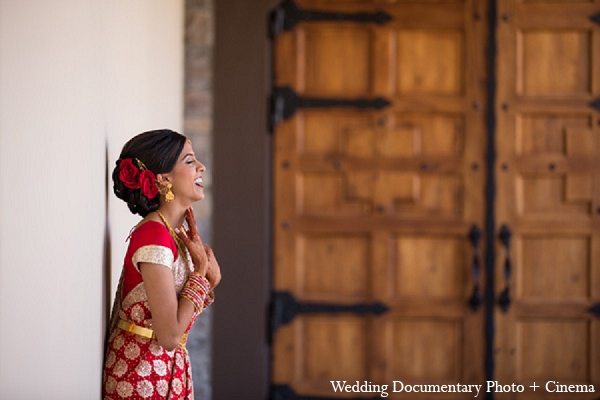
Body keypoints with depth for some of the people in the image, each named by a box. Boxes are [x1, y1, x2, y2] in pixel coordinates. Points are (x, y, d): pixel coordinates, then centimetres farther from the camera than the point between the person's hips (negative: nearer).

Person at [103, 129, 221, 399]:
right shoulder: (153, 237, -21)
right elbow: (170, 335, -24)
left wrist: (210, 279, -4)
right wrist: (201, 273, -15)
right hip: (141, 377, -9)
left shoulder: (177, 233, 5)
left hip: (170, 370, 9)